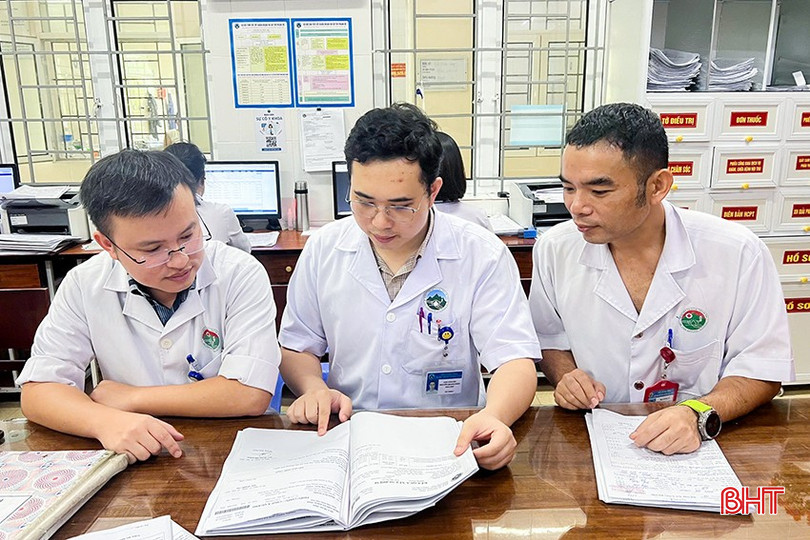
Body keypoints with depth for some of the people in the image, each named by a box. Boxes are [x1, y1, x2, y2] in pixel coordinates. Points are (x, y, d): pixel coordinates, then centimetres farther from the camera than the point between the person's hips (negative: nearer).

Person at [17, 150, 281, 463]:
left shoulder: (241, 274, -14)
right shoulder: (85, 286, -5)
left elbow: (251, 395, -20)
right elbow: (38, 391, -4)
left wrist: (130, 398, -12)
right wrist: (105, 420, -26)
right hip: (136, 462, 3)